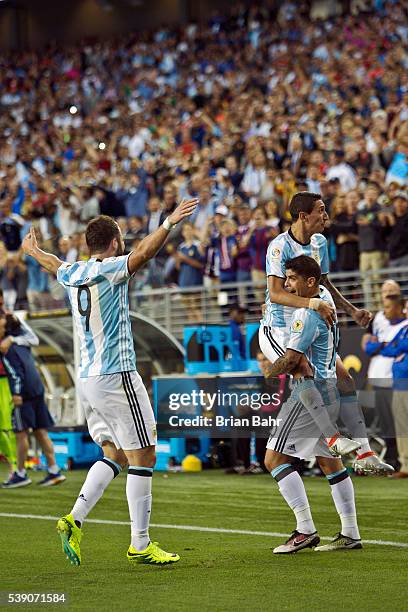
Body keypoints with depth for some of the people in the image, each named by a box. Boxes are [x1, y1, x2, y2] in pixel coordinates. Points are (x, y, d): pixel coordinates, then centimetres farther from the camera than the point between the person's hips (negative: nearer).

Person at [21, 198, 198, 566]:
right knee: (143, 457, -3)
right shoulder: (109, 270, -10)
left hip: (87, 380, 9)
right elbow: (143, 253, -28)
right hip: (117, 377, -9)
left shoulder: (73, 274, 12)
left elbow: (53, 264, 34)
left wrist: (33, 250, 55)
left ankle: (75, 519, 4)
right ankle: (140, 544, -2)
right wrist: (169, 224, -37)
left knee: (115, 454, 17)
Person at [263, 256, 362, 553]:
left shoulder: (306, 314, -16)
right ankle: (350, 533, 15)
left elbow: (290, 359, -19)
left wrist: (264, 377, -5)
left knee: (275, 458, -9)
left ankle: (306, 530, -13)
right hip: (330, 389, 10)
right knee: (329, 461, 14)